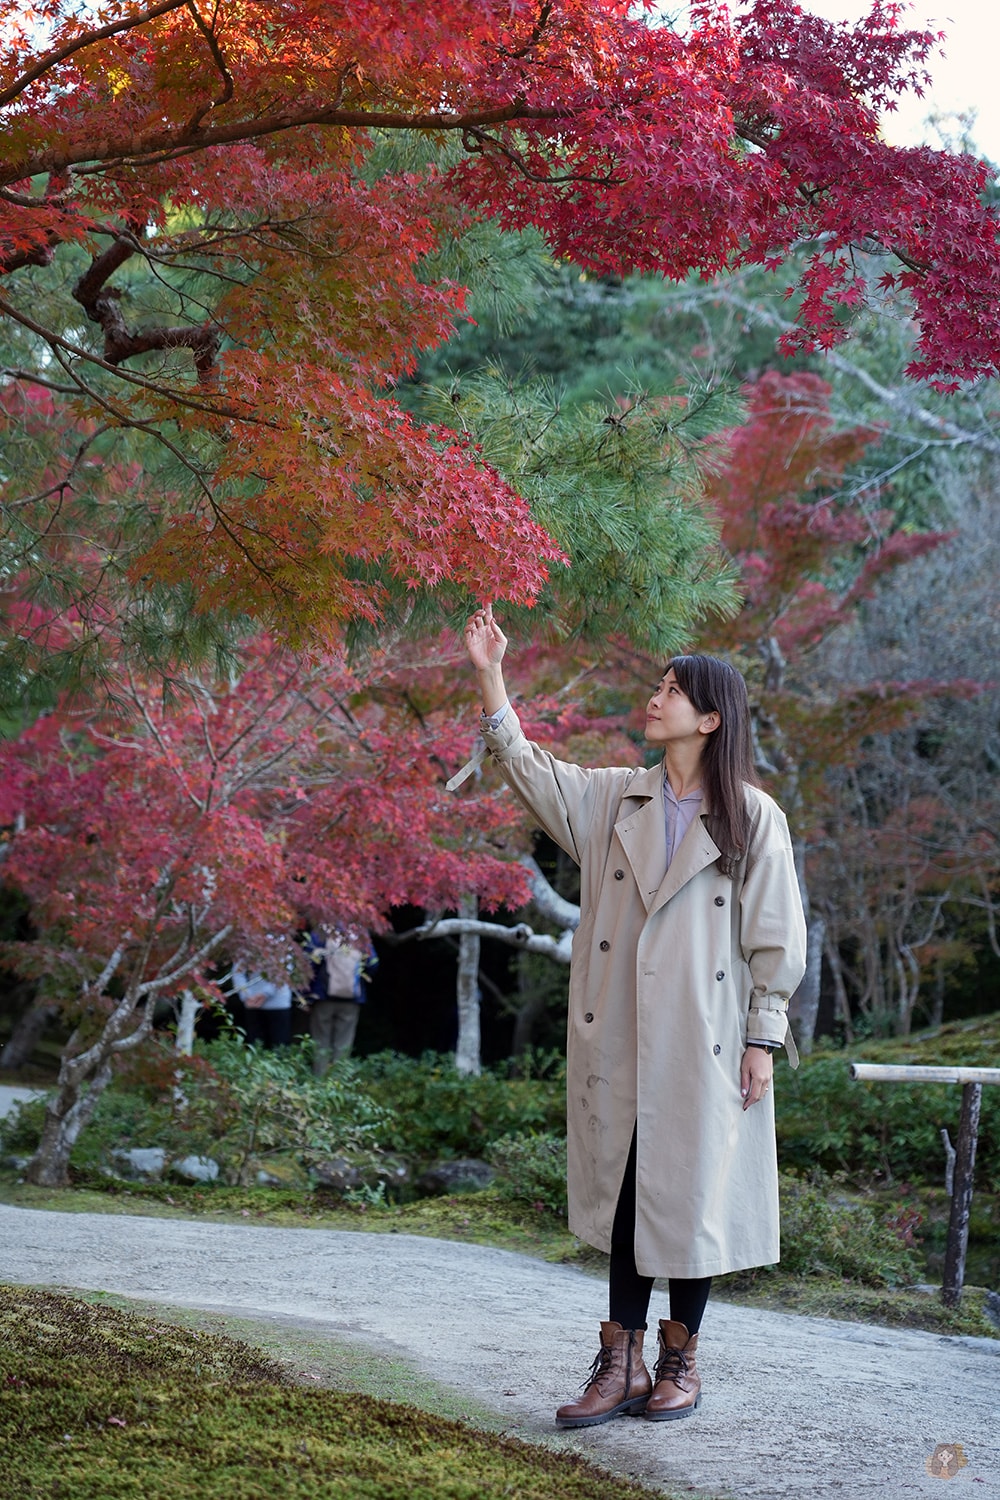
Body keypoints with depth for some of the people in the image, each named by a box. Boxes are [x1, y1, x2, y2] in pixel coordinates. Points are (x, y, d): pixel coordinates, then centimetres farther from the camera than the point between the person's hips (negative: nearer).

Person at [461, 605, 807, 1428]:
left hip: (705, 1044, -3)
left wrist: (763, 1039, -6)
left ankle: (680, 1359, 19)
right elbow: (526, 766, 6)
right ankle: (622, 1363, 13)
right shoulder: (615, 799, 9)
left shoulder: (754, 818, -3)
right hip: (622, 1043, 3)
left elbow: (776, 939, -2)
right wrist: (491, 673, -3)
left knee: (692, 1192, 4)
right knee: (625, 1191, 6)